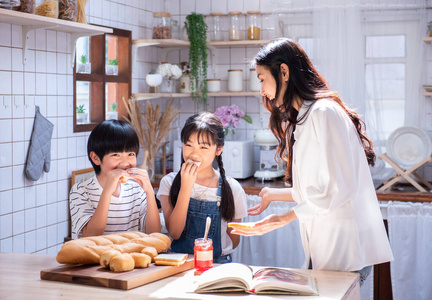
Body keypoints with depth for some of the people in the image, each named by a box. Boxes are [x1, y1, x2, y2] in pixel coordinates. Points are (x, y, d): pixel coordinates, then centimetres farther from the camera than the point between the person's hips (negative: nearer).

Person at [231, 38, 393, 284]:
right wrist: (274, 195, 26)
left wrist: (284, 219, -15)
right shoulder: (302, 119, 17)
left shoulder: (324, 112, -14)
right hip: (322, 248, 9)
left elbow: (339, 189, -19)